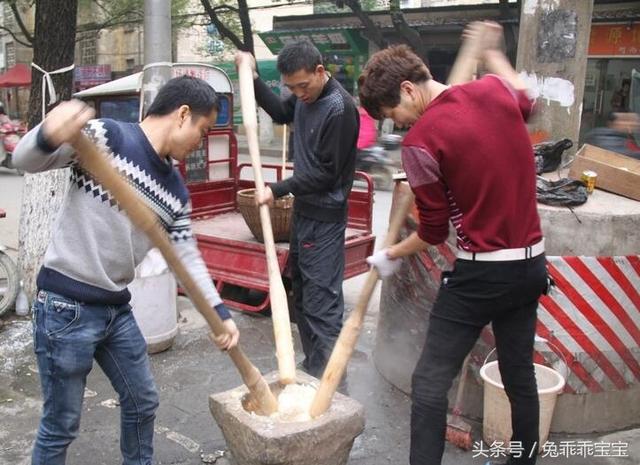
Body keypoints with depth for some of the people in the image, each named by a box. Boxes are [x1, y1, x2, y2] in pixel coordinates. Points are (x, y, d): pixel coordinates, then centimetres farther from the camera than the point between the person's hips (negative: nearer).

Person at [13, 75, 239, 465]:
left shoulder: (177, 191, 7)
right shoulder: (106, 136, -12)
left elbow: (187, 257, 9)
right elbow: (26, 160, -17)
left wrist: (219, 312, 2)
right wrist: (49, 136, -41)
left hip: (117, 308, 8)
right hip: (66, 306, -7)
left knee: (143, 402, 21)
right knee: (62, 425, 6)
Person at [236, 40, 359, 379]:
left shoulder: (340, 108, -20)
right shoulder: (305, 97, 5)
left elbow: (327, 173, -19)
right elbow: (281, 114, 26)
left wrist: (277, 190, -15)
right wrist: (253, 79, 16)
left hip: (325, 216, -9)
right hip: (304, 208, 9)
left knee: (322, 299, -7)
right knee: (301, 289, 16)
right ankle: (312, 363, 28)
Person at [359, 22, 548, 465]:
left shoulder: (420, 140, -15)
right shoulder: (495, 90, 1)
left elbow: (434, 231, -7)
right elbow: (525, 101, 28)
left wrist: (392, 253, 11)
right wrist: (491, 52, 43)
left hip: (480, 272, -7)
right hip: (531, 263, 7)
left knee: (430, 383, 2)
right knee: (521, 377, 21)